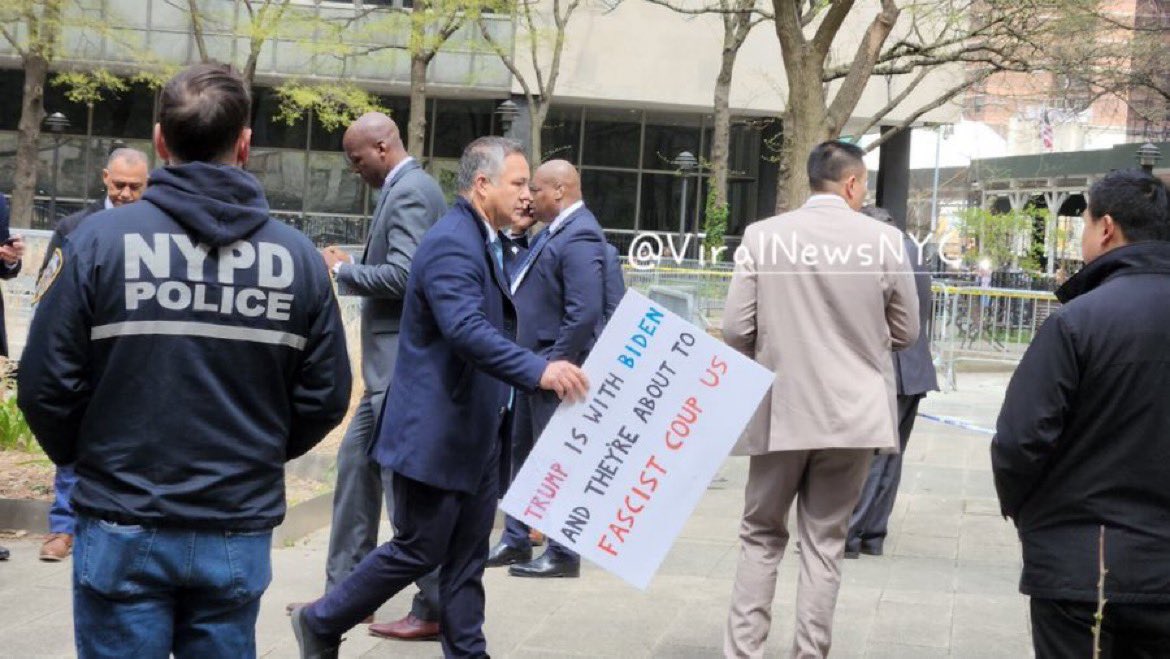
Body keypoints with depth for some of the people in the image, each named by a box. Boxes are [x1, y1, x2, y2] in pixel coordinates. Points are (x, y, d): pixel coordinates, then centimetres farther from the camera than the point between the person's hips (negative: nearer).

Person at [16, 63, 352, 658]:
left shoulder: (100, 241, -10)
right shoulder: (298, 257, -3)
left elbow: (47, 385, -8)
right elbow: (326, 397, 1)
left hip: (124, 527, -2)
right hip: (240, 529, 2)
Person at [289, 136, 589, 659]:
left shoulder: (483, 242, 13)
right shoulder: (450, 244, -19)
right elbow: (467, 331, -34)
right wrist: (538, 370, -43)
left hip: (477, 434, 10)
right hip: (436, 433, -10)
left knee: (467, 558, 12)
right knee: (418, 551, 1)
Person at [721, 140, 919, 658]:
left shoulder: (763, 235, -6)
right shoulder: (883, 240, -5)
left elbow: (735, 329, -5)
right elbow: (905, 333, 4)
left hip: (781, 409, 0)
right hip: (853, 412, 0)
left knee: (762, 536, 13)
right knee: (824, 541, 10)